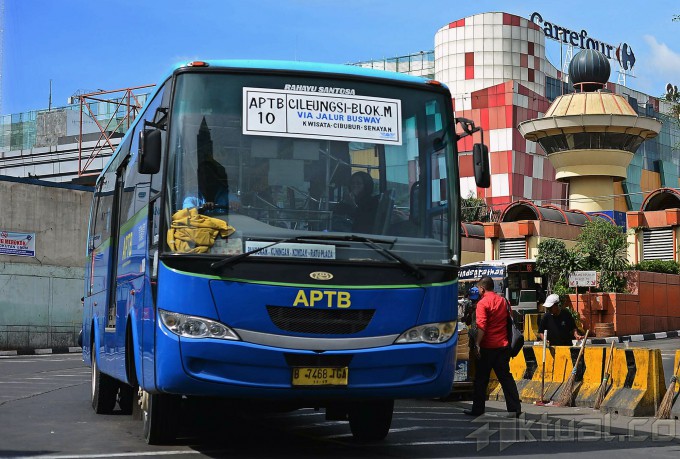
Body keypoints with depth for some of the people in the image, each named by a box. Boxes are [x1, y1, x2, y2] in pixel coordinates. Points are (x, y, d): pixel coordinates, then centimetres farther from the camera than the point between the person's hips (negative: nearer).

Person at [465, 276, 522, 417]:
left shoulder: (483, 303, -10)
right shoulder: (503, 301, 9)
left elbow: (482, 326, -19)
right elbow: (509, 320, 16)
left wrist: (477, 344, -19)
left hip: (488, 347, -5)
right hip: (503, 345, 6)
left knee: (481, 379, 4)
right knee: (505, 376, 8)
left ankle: (478, 408, 9)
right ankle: (515, 408, 4)